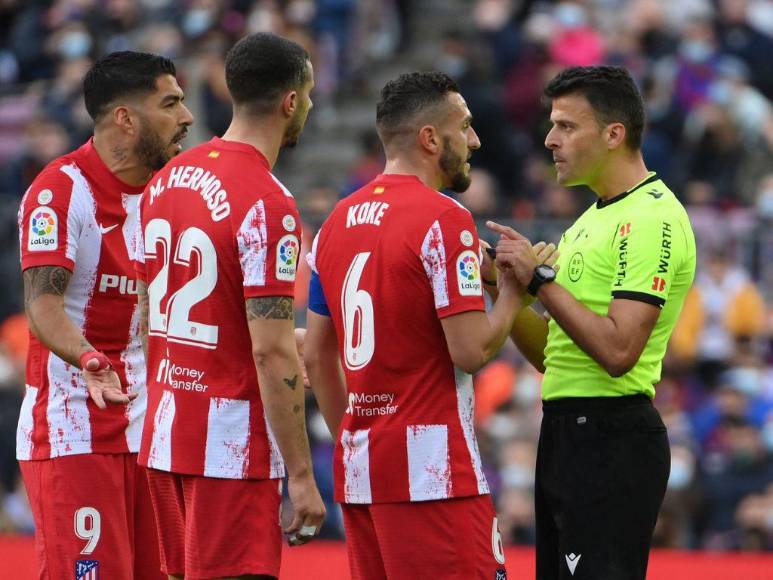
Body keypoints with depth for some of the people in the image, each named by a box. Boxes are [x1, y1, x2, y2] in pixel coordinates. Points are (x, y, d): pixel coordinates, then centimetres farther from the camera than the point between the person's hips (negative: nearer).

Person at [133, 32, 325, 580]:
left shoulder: (165, 181, 9)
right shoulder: (267, 204, -17)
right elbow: (272, 355, -20)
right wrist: (300, 475, -17)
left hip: (164, 432, 8)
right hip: (233, 443, -8)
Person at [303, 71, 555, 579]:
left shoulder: (337, 223, 13)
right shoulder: (443, 219, -11)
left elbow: (317, 356, 17)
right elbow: (472, 351, -16)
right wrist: (514, 288, 0)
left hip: (359, 466, 8)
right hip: (433, 469, -8)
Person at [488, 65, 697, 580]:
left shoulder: (652, 219, -13)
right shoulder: (593, 218, 19)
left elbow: (617, 351, -23)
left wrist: (541, 278, -18)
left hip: (611, 441, -10)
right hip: (565, 435, 10)